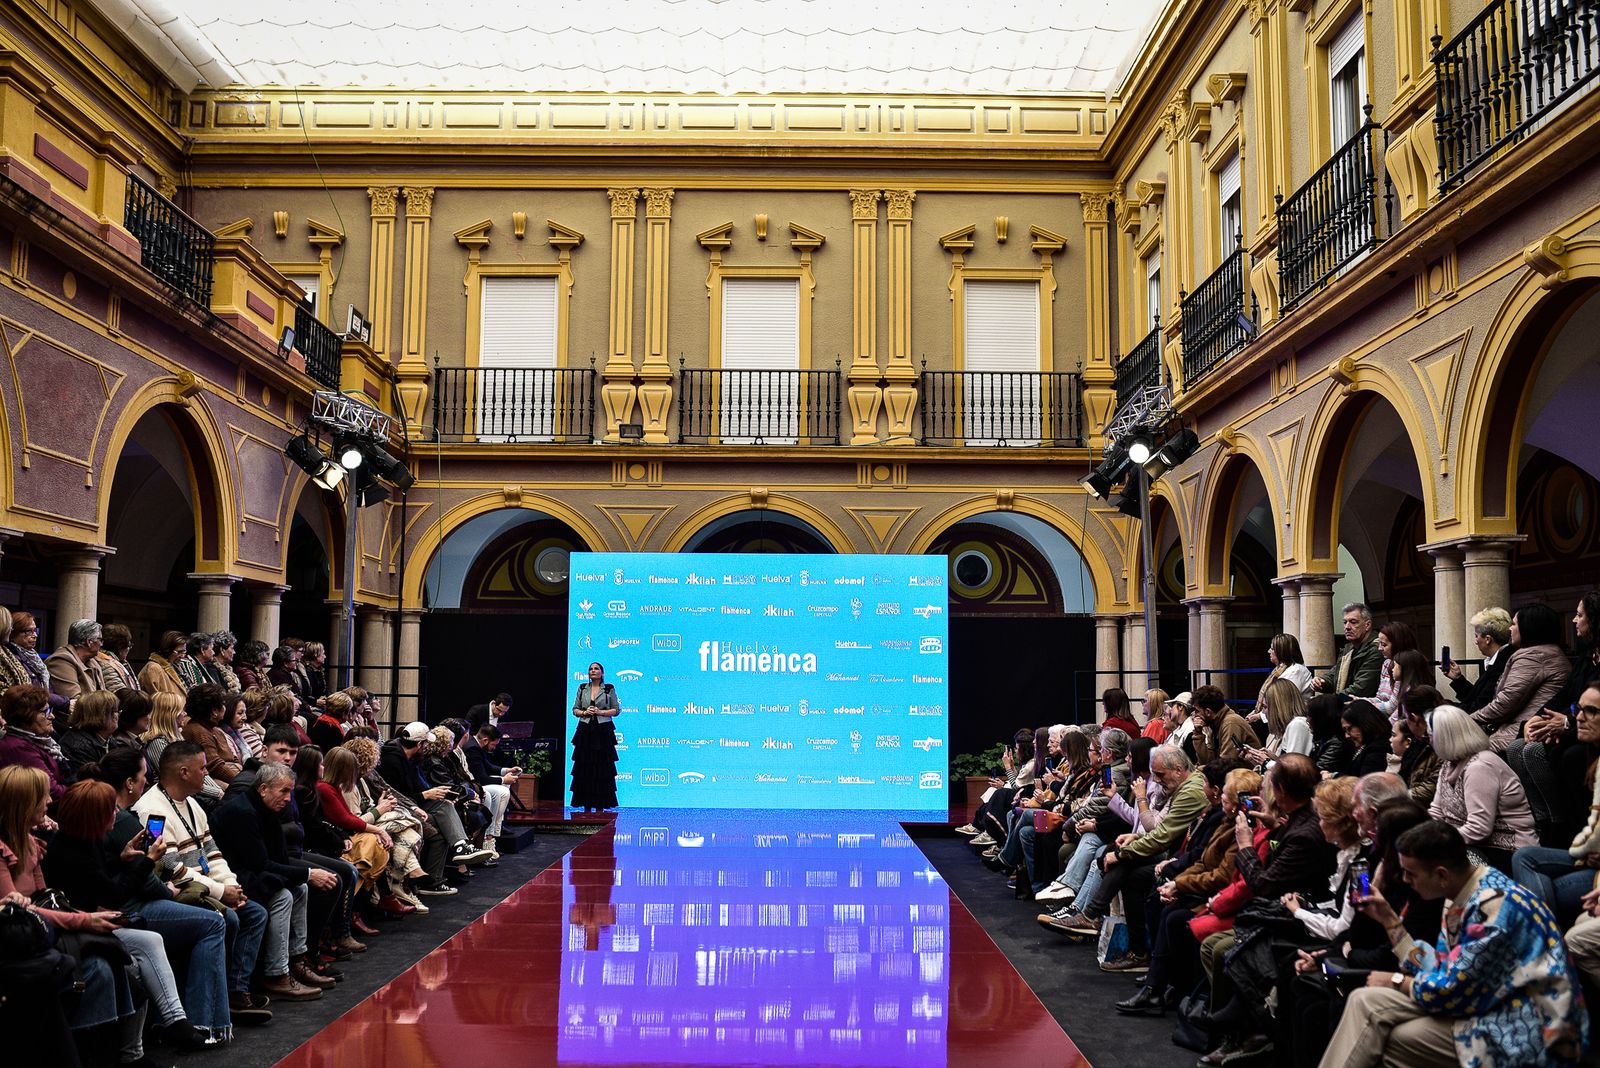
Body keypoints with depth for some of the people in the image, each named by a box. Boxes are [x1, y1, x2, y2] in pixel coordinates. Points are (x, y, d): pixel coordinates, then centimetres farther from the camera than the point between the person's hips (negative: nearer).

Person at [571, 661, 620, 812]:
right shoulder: (582, 688, 10)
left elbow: (616, 710, 3)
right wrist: (584, 712, -9)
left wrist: (600, 712, -11)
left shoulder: (609, 689, 3)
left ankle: (600, 805, 0)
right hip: (585, 730, 2)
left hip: (603, 731, -2)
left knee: (602, 768, -4)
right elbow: (575, 709, 11)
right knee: (584, 767, -1)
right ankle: (586, 805, 4)